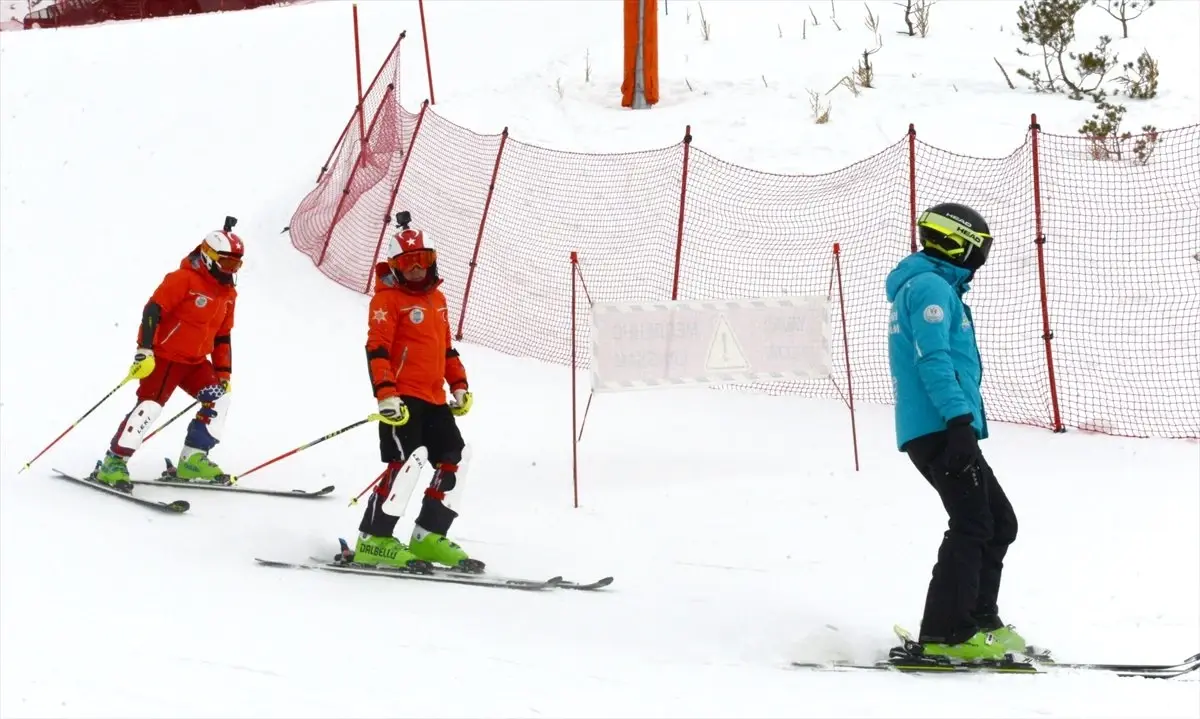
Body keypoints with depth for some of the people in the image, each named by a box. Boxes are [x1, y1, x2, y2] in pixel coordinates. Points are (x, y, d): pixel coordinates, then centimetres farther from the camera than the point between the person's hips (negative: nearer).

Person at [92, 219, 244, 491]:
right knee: (150, 405, -17)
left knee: (219, 398, -5)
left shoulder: (228, 293, 10)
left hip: (195, 361, 8)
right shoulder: (184, 279, -15)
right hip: (164, 356, -8)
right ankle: (113, 463, -10)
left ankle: (193, 460, 1)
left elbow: (222, 336, 17)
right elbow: (152, 311, -20)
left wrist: (224, 373, 13)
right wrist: (144, 351, -27)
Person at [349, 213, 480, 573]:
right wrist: (385, 394, -23)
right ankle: (374, 541, -12)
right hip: (402, 397, -9)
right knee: (405, 462, -16)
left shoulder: (437, 298, 19)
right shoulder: (388, 299, -6)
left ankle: (428, 536, 14)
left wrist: (460, 386, 18)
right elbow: (377, 350, -14)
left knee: (452, 459, 6)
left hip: (434, 398, 9)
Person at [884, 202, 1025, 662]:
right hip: (940, 429, -11)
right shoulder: (930, 287, -7)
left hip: (938, 430, 11)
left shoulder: (935, 288, 27)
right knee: (972, 525, -15)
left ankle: (978, 620, 12)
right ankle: (944, 635, -18)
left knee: (1000, 523, 11)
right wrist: (960, 420, -26)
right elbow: (933, 358, -19)